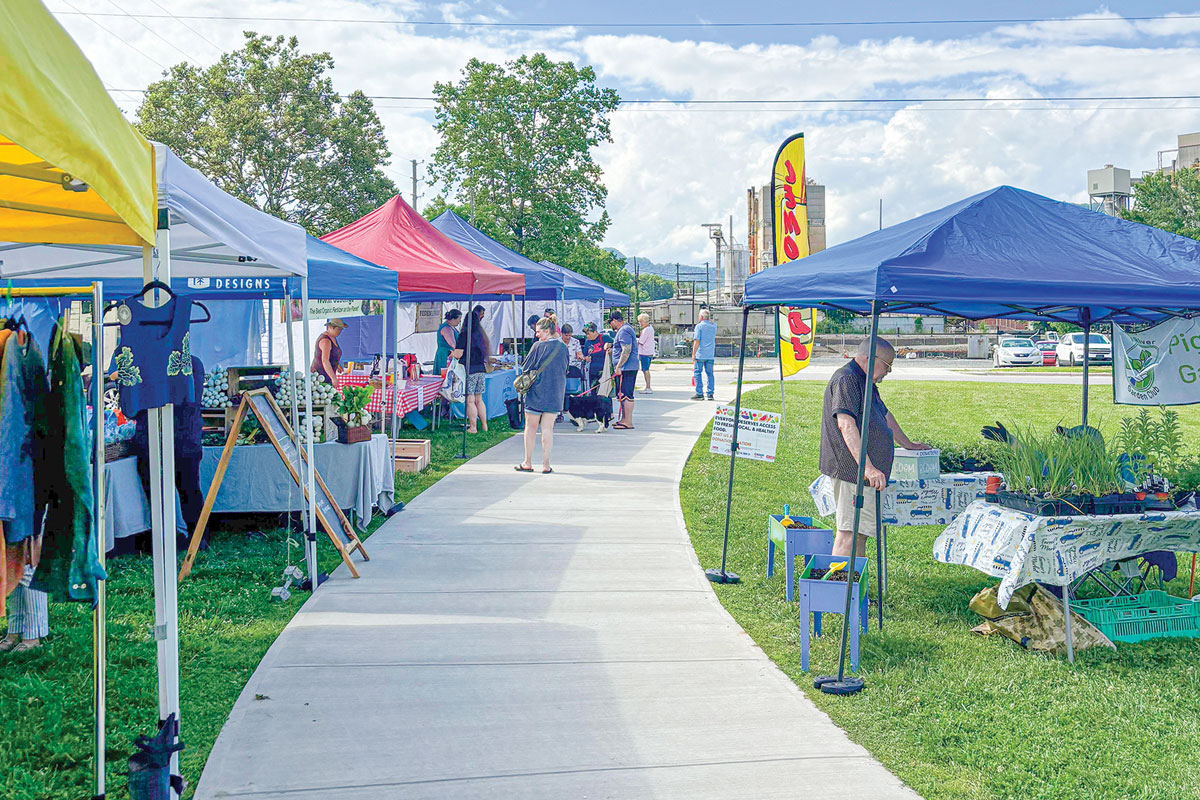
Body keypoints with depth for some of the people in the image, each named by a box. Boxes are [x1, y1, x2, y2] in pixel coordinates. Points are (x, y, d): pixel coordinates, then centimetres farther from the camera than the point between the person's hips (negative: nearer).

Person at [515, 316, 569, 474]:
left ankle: (528, 463, 13)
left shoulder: (538, 346, -12)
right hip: (556, 392, 4)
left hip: (536, 390, -3)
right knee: (548, 428, 7)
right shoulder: (563, 347, 2)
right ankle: (546, 464, 5)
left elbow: (525, 368, -5)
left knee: (531, 426, 8)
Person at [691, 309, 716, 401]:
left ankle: (699, 393, -4)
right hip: (710, 355, 5)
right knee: (710, 373, 8)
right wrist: (709, 319, 17)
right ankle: (710, 394, 6)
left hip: (700, 354, -5)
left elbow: (697, 341, -12)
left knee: (697, 373, 1)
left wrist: (693, 354, -10)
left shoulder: (699, 326, -7)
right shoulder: (714, 326, 8)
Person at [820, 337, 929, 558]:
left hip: (861, 472, 11)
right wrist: (868, 467, -31)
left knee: (861, 530, 11)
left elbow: (885, 415, 36)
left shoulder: (864, 381, 21)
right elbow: (846, 425, -26)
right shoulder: (846, 379, -14)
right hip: (851, 468, -11)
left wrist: (908, 444, 47)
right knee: (850, 531, -13)